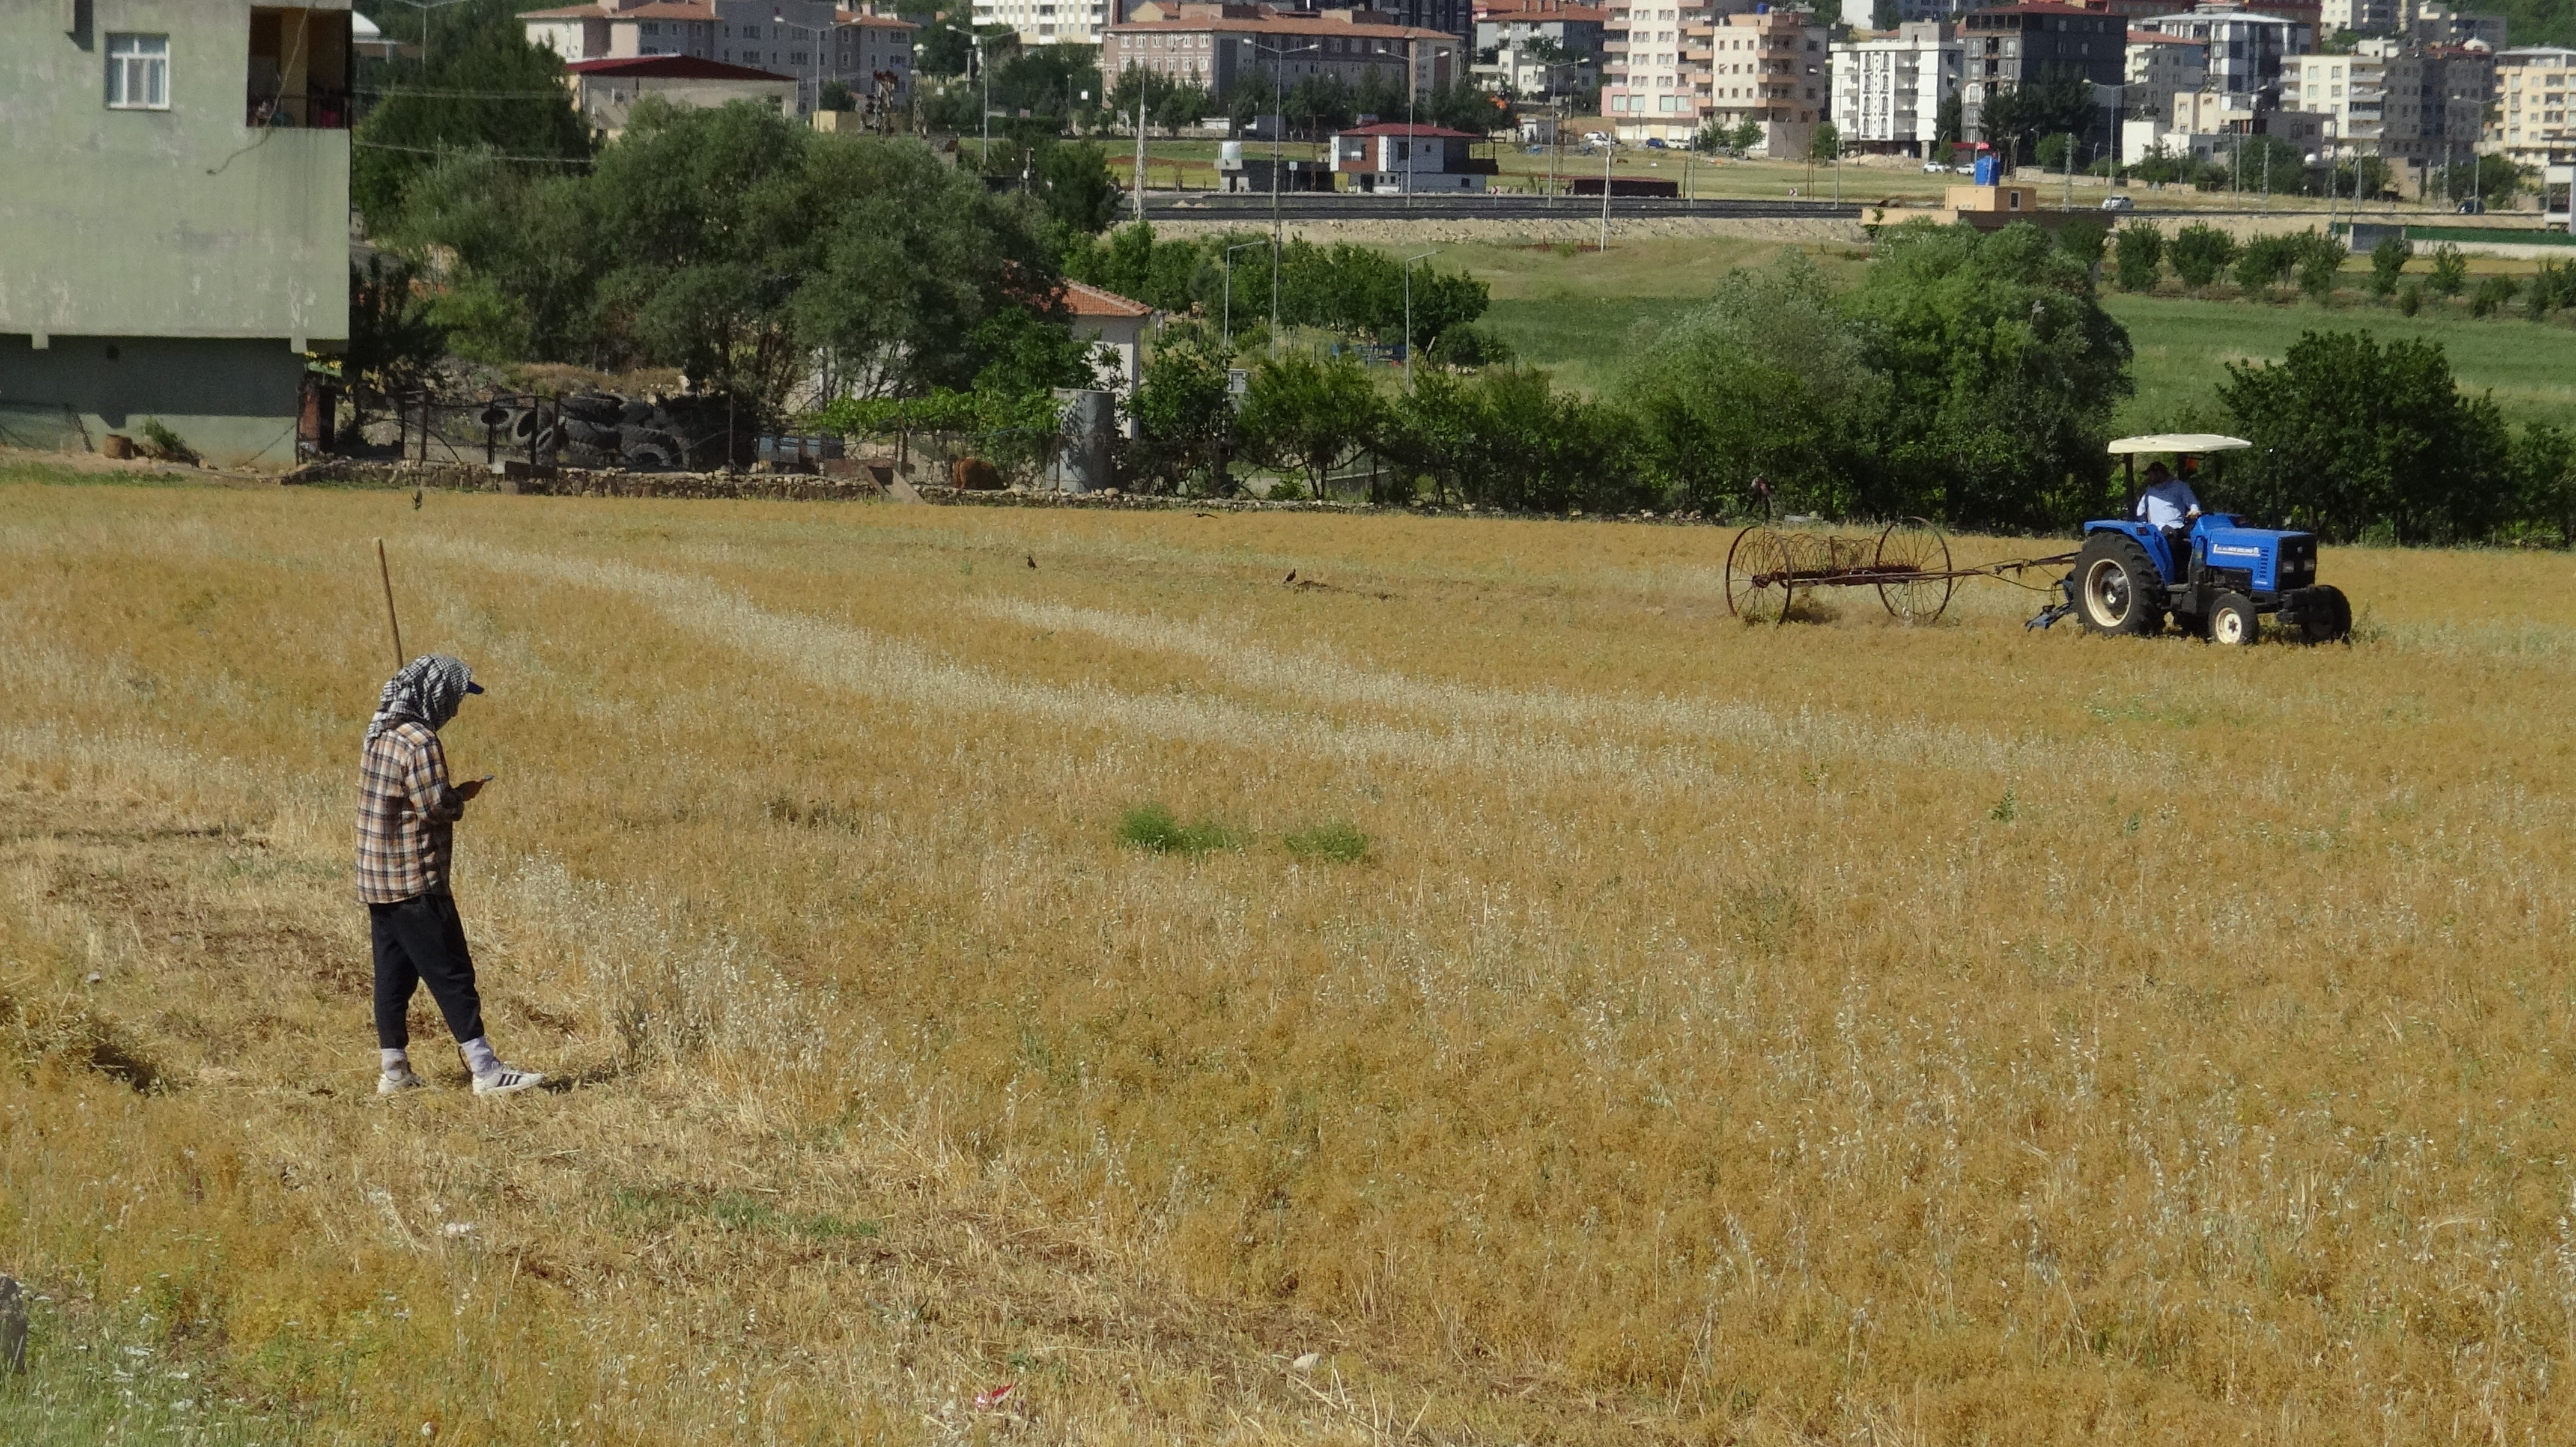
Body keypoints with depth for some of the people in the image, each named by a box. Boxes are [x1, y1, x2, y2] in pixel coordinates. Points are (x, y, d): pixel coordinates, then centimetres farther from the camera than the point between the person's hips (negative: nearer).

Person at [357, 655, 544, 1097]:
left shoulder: (381, 736, 12)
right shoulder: (419, 741, -17)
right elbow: (436, 808, -20)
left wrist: (454, 796, 12)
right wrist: (462, 796, -2)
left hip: (377, 879, 9)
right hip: (416, 881, -9)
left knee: (394, 976, 11)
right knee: (452, 976, -6)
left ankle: (394, 1072, 14)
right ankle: (485, 1071, -5)